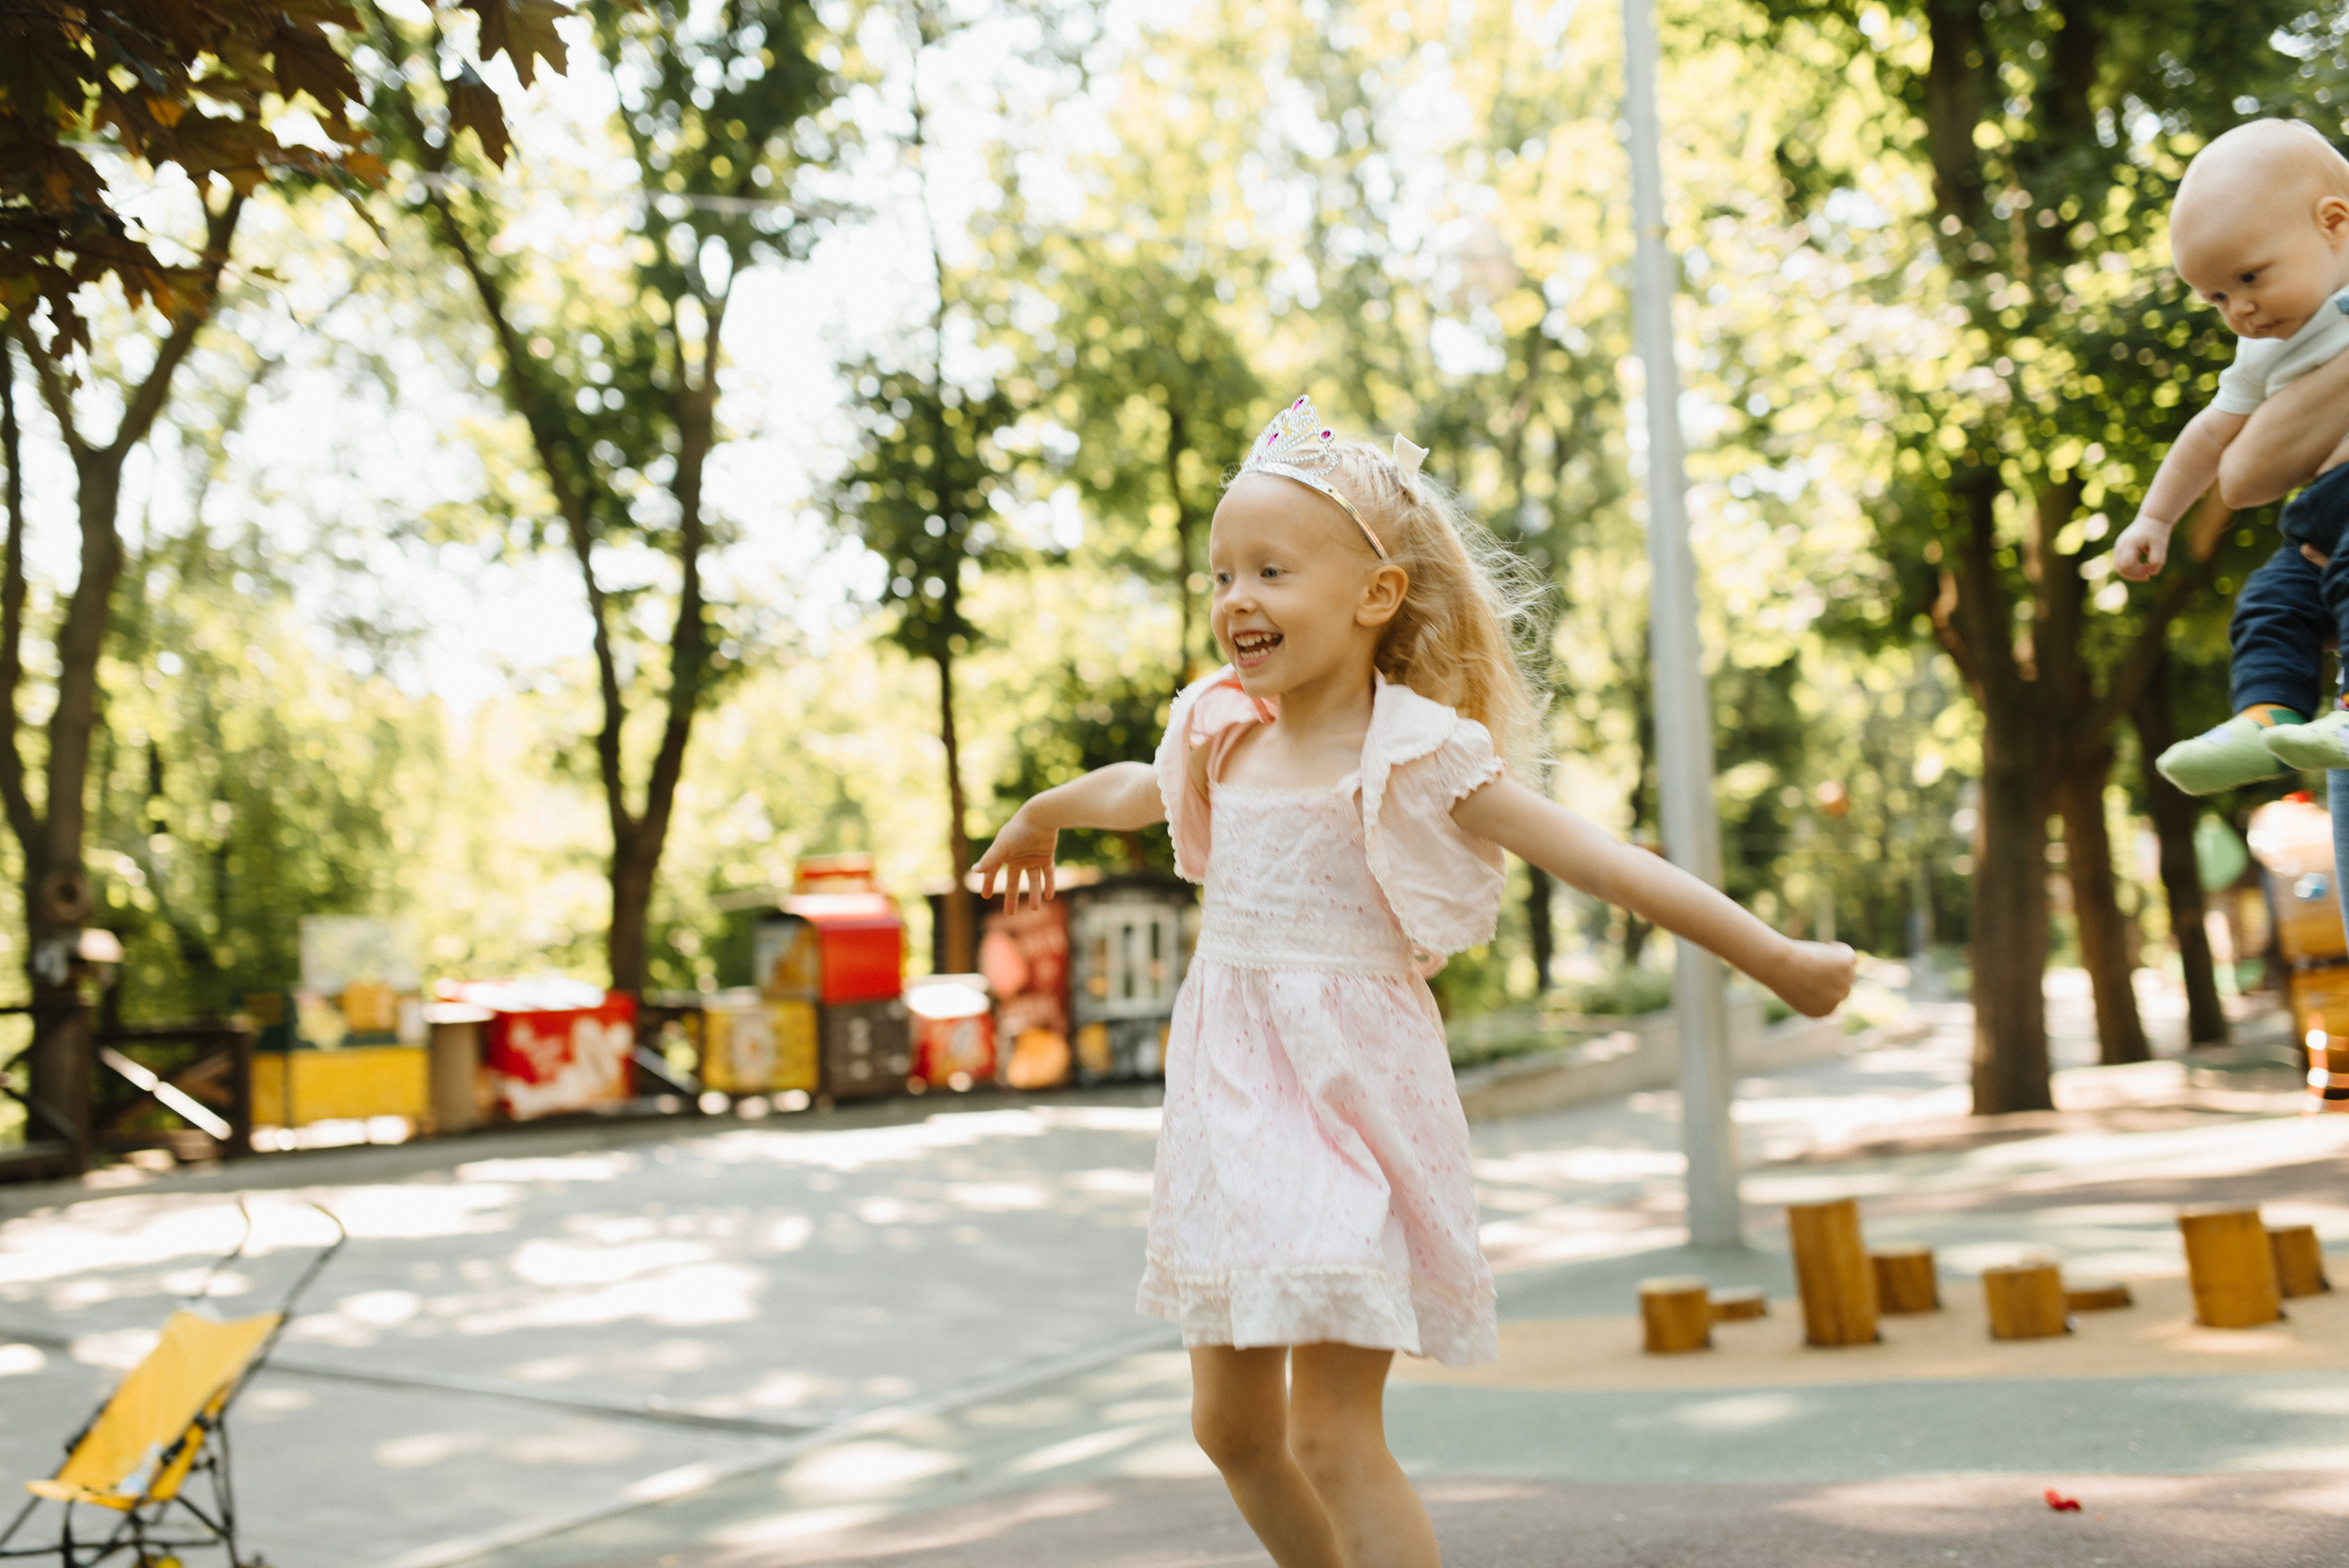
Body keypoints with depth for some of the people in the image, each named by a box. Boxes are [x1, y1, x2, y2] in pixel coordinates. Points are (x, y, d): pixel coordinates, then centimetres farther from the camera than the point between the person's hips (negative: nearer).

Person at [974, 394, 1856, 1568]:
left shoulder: (1416, 758, -12)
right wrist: (1044, 812, 50)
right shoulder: (1226, 735, 7)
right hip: (1233, 1094, 7)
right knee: (1230, 1422, 14)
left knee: (1332, 1437, -10)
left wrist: (1776, 960, -15)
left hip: (1350, 1097, -6)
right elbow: (1140, 791, 31)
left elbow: (1606, 865, -14)